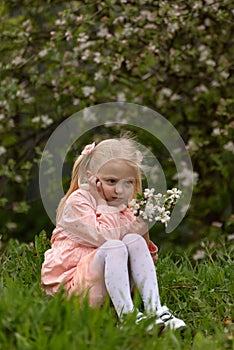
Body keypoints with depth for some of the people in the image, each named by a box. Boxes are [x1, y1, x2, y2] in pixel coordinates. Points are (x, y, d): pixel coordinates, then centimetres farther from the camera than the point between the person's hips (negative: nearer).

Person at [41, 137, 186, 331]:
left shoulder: (123, 212, 14)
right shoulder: (76, 202, -9)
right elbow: (103, 236, -24)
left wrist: (141, 234, -3)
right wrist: (103, 204, -13)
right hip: (71, 284, -6)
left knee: (134, 241, -17)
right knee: (114, 247, -30)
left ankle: (154, 309, -25)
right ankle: (126, 315, -36)